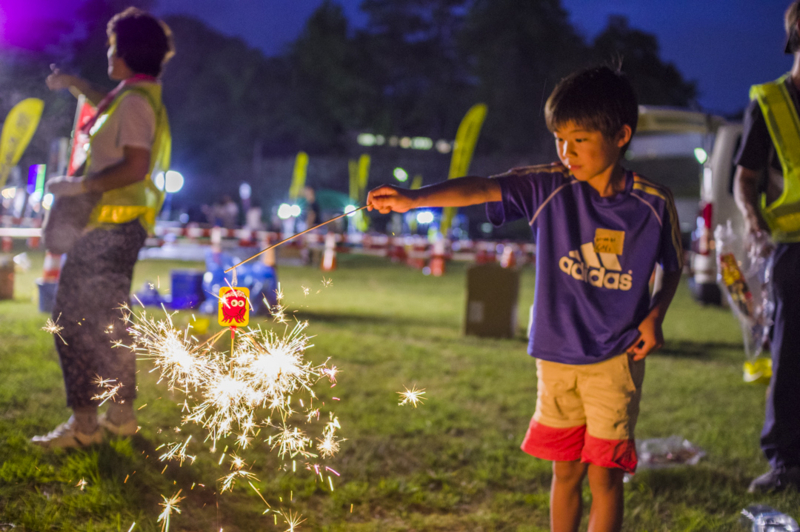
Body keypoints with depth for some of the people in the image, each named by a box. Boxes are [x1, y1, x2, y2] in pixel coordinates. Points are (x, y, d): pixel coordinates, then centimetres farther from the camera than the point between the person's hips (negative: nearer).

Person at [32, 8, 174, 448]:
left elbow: (135, 166, -28)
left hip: (111, 226, -10)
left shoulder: (135, 100, -16)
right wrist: (77, 86, 38)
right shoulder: (138, 96, 15)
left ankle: (83, 423, -6)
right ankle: (121, 414, 24)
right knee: (107, 320, 17)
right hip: (118, 225, 10)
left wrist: (79, 185, -22)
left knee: (75, 320, -7)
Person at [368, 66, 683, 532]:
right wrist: (413, 198, -37)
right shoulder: (549, 187, -8)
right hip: (558, 354, 2)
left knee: (604, 476, -2)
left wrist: (655, 316, -6)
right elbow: (482, 189, -23)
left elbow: (674, 266, 10)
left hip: (617, 357, -1)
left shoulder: (653, 203, -7)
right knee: (565, 471, 12)